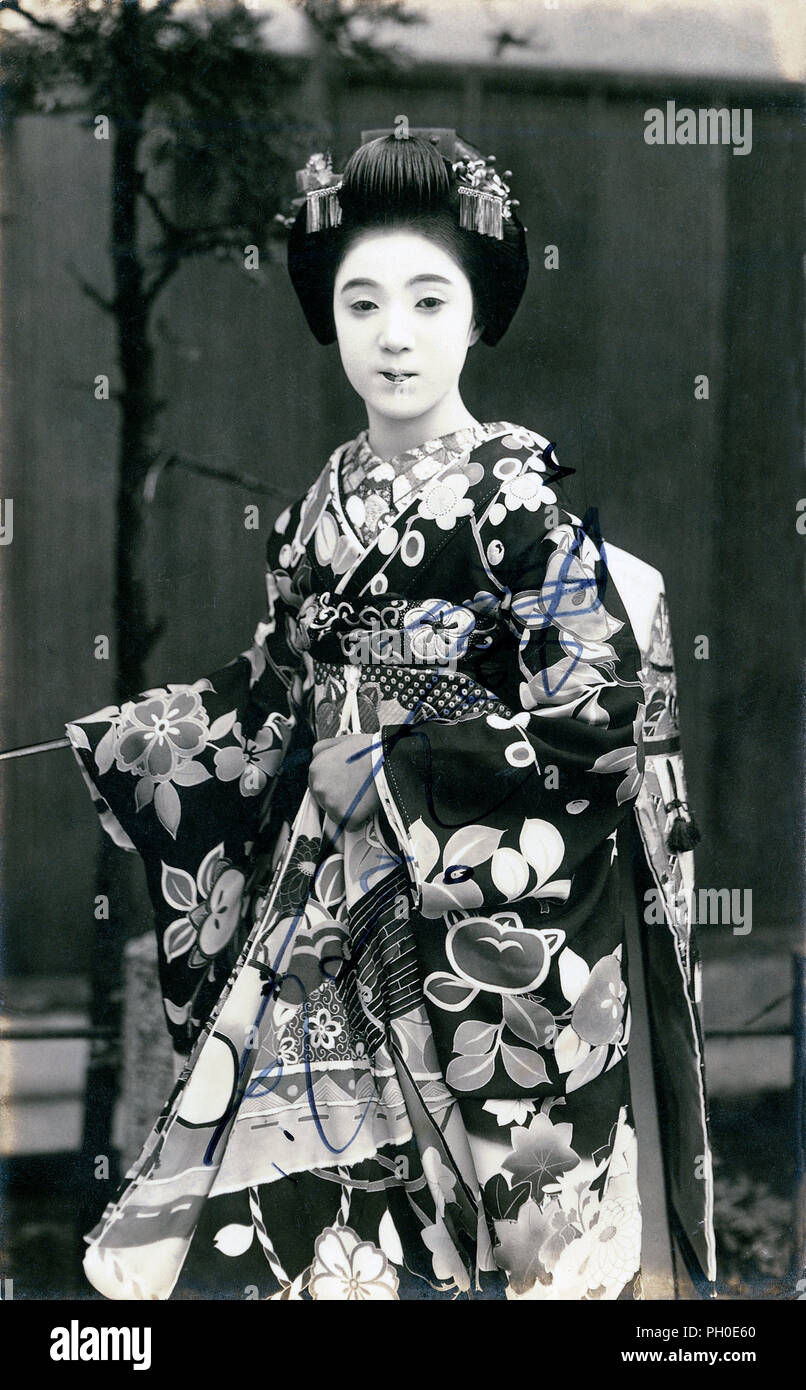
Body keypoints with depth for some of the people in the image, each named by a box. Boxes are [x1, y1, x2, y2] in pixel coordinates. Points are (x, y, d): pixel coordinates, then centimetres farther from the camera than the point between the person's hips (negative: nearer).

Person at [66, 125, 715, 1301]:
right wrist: (100, 737, 15)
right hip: (331, 902, 5)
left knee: (454, 1232, -1)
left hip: (487, 921, -5)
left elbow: (598, 724, -14)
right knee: (287, 1217, 5)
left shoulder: (523, 489, -9)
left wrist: (393, 775, -14)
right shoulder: (327, 503, 8)